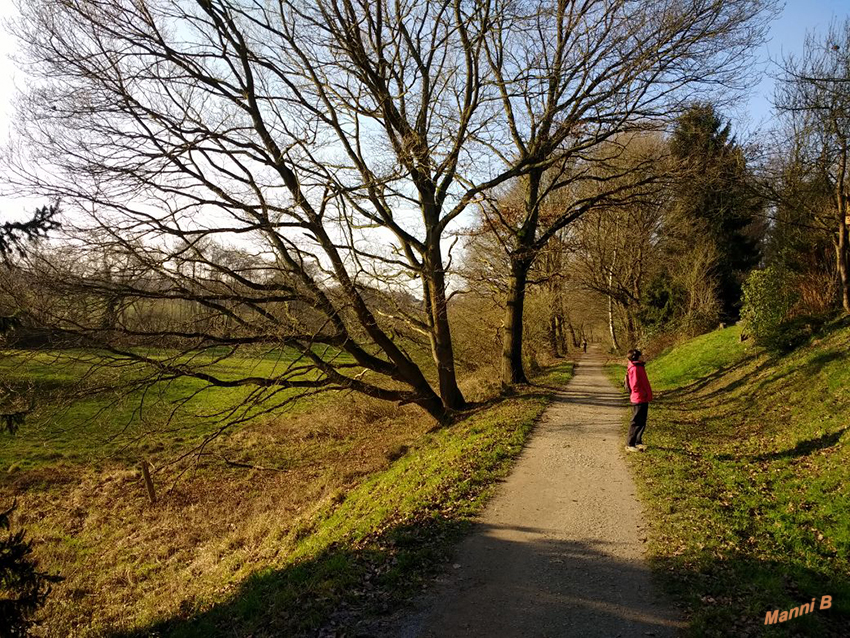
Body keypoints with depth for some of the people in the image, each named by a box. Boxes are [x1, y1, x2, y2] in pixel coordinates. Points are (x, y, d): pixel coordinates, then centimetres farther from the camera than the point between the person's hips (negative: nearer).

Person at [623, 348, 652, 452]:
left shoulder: (639, 367, 14)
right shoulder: (634, 369, -18)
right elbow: (634, 386, -23)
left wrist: (647, 395, 12)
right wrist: (644, 394, -15)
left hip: (643, 400, 10)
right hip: (638, 400, -10)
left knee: (642, 422, 16)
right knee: (636, 422, -4)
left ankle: (638, 442, 27)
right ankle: (629, 445, 2)